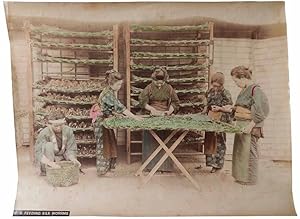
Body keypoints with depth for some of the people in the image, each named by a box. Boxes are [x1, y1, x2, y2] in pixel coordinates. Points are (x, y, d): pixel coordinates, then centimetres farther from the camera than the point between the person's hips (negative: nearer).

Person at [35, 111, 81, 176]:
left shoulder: (68, 131, -14)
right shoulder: (44, 134, -22)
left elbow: (71, 149, -13)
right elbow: (38, 153, -29)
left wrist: (74, 159, -34)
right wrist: (51, 163, -46)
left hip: (61, 159, 3)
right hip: (46, 160, -3)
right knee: (48, 145, -29)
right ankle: (45, 171, -18)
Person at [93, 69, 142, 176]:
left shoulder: (113, 91, 4)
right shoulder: (108, 93, -26)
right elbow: (120, 107, -32)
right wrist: (134, 117, -34)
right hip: (101, 120, -9)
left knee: (110, 143, 14)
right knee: (103, 144, 0)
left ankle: (108, 166, 25)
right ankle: (102, 170, 12)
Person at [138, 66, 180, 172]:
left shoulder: (169, 88, 2)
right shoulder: (149, 88, -1)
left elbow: (175, 102, 8)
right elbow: (142, 101, -4)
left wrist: (170, 111, -8)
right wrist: (152, 109, -14)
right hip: (151, 116, 0)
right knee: (150, 140, 2)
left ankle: (164, 166, 12)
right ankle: (150, 164, 14)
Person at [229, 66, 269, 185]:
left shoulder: (255, 89, -14)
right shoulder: (244, 90, 13)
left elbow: (263, 109, -21)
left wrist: (252, 124, -22)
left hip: (250, 127, -9)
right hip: (241, 125, 9)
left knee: (249, 152, 1)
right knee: (240, 151, 15)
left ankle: (250, 179, 16)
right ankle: (242, 176, 29)